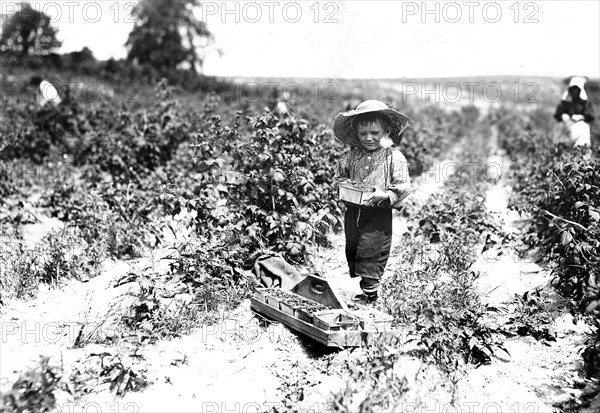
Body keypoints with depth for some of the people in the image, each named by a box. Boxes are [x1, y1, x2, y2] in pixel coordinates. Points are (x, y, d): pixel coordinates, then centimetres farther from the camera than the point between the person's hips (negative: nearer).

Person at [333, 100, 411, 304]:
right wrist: (344, 185, -7)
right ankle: (357, 283, 30)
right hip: (353, 211, 5)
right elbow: (340, 176, 15)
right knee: (352, 250, 14)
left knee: (371, 252, -2)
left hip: (379, 213, -5)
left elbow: (403, 187, -10)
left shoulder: (394, 157, -7)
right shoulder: (351, 156, 5)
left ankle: (369, 292, 11)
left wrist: (384, 195, -25)